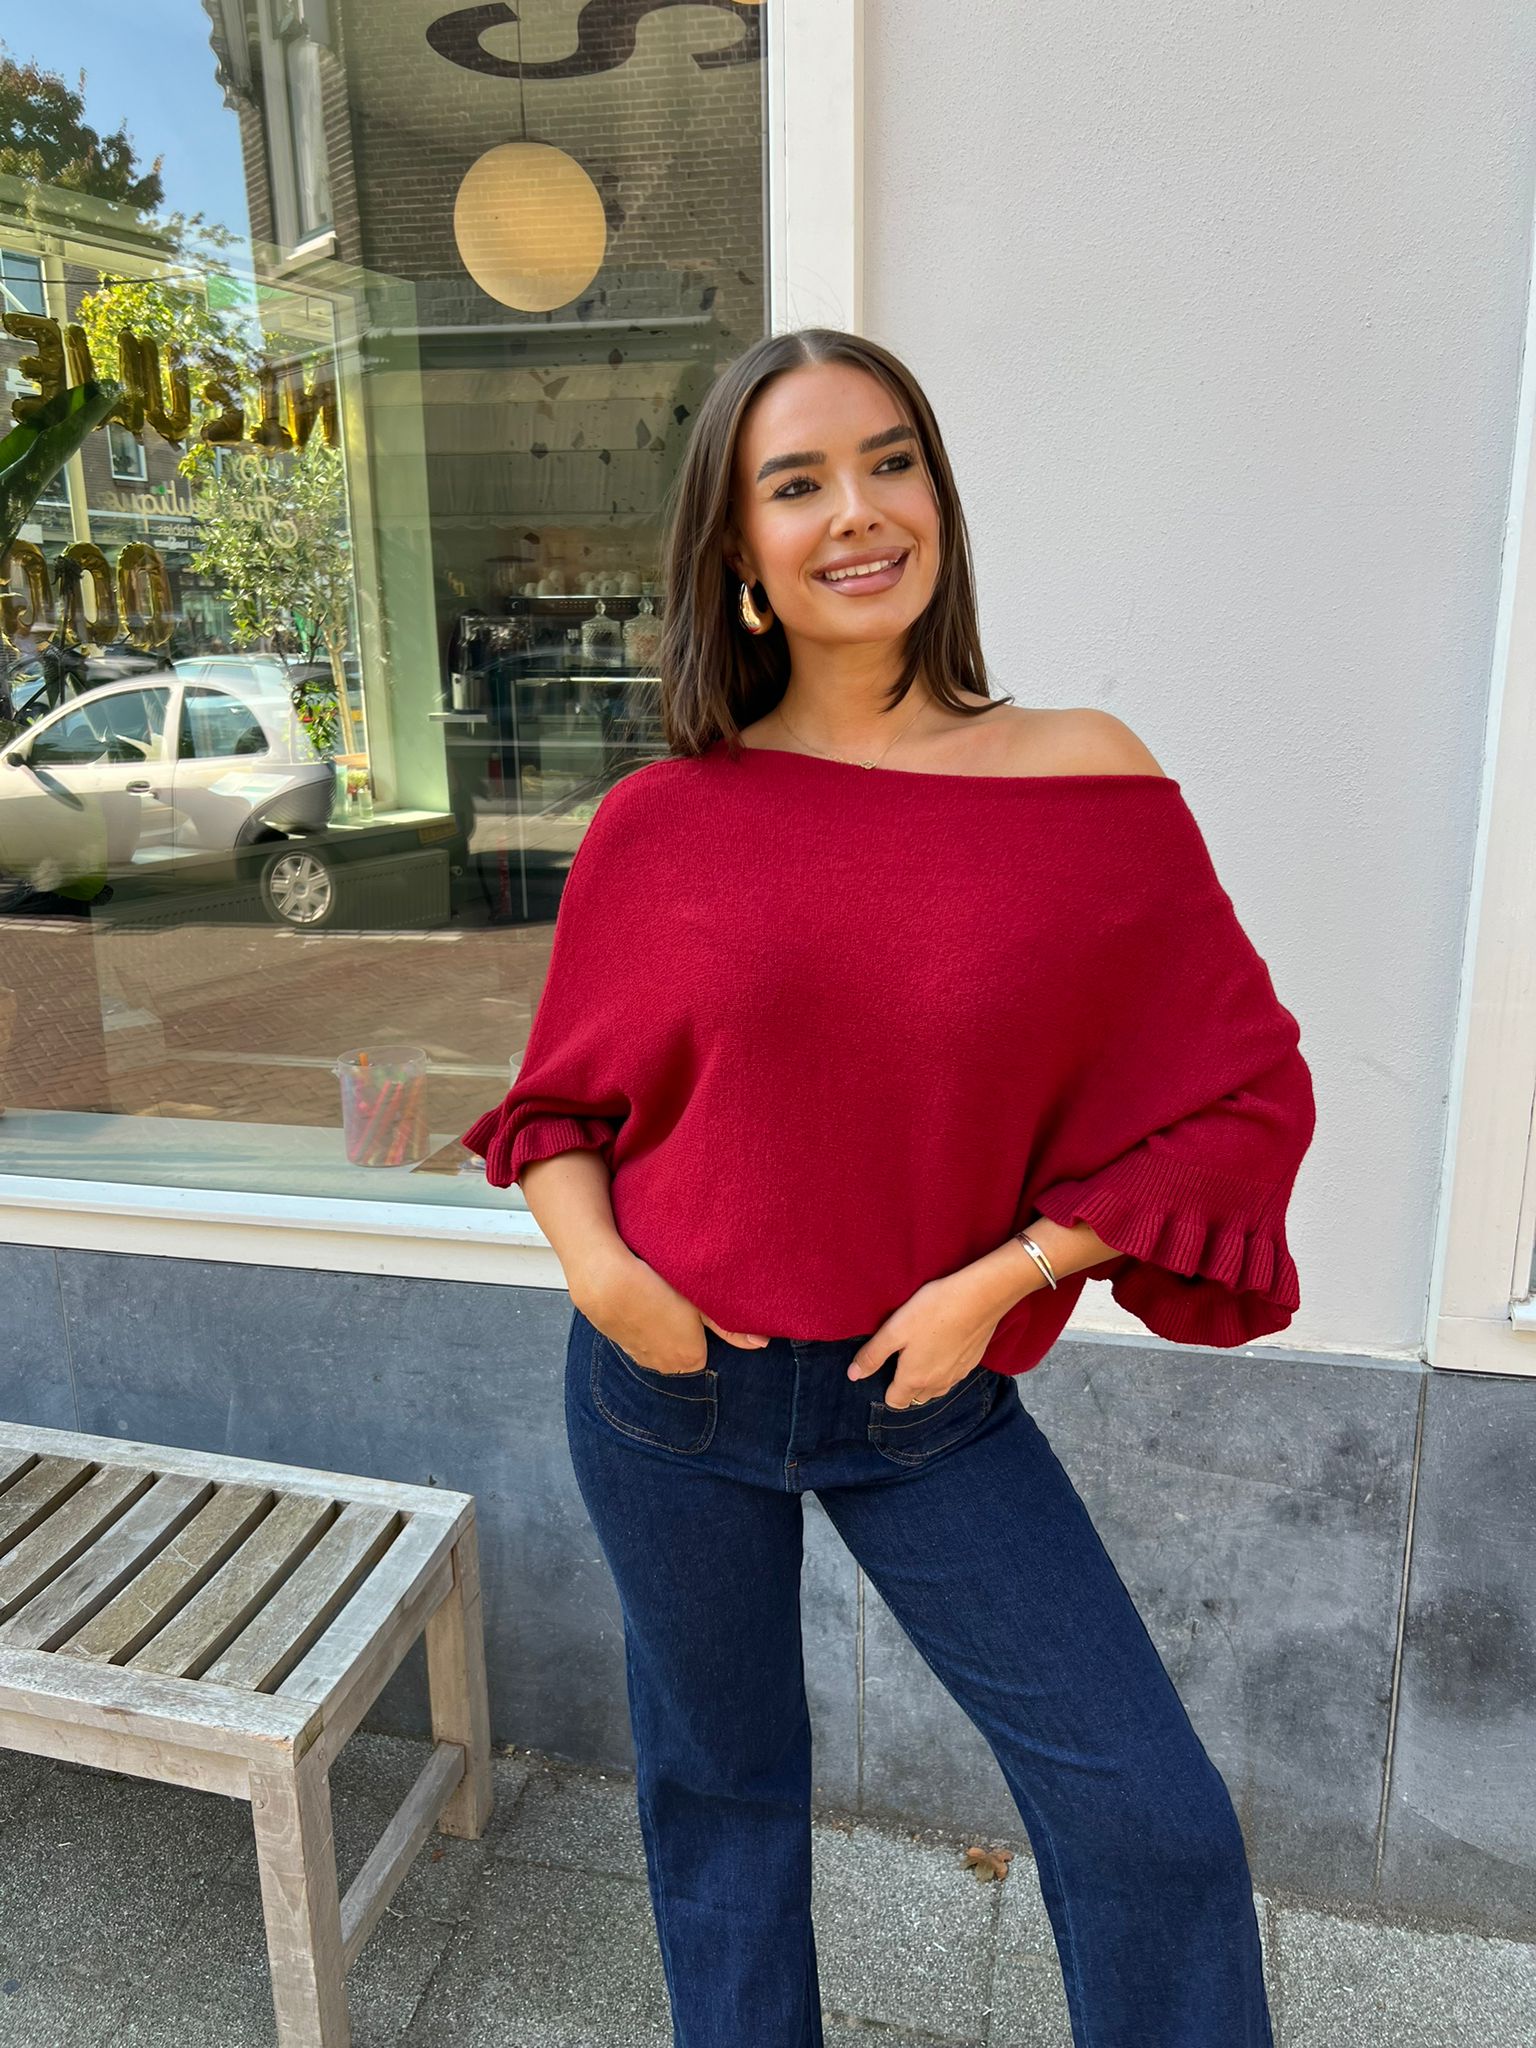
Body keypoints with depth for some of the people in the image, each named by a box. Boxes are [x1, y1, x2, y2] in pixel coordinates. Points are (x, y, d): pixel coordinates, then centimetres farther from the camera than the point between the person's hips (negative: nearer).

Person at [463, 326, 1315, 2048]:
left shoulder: (1087, 781, -10)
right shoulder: (658, 825, -7)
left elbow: (1240, 1090, -6)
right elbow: (560, 1099, 5)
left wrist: (1000, 1278, -14)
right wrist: (594, 1265, -13)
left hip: (931, 1400, 0)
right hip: (670, 1388, 1)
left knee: (1153, 1822, 2)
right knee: (714, 1780, 22)